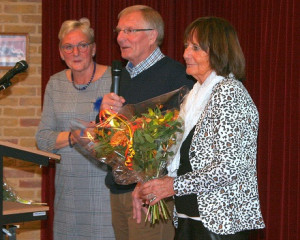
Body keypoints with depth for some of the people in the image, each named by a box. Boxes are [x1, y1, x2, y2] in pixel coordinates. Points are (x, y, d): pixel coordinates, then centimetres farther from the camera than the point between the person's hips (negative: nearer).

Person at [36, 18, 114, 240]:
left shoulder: (115, 79, -3)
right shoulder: (56, 84, 11)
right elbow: (43, 138, 7)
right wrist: (72, 137, -10)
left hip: (106, 183, -4)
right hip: (69, 186, 4)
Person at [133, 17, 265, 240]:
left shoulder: (229, 92, -13)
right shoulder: (196, 94, 14)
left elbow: (230, 167, -20)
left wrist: (175, 185, -17)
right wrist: (149, 185, 4)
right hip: (188, 219, 8)